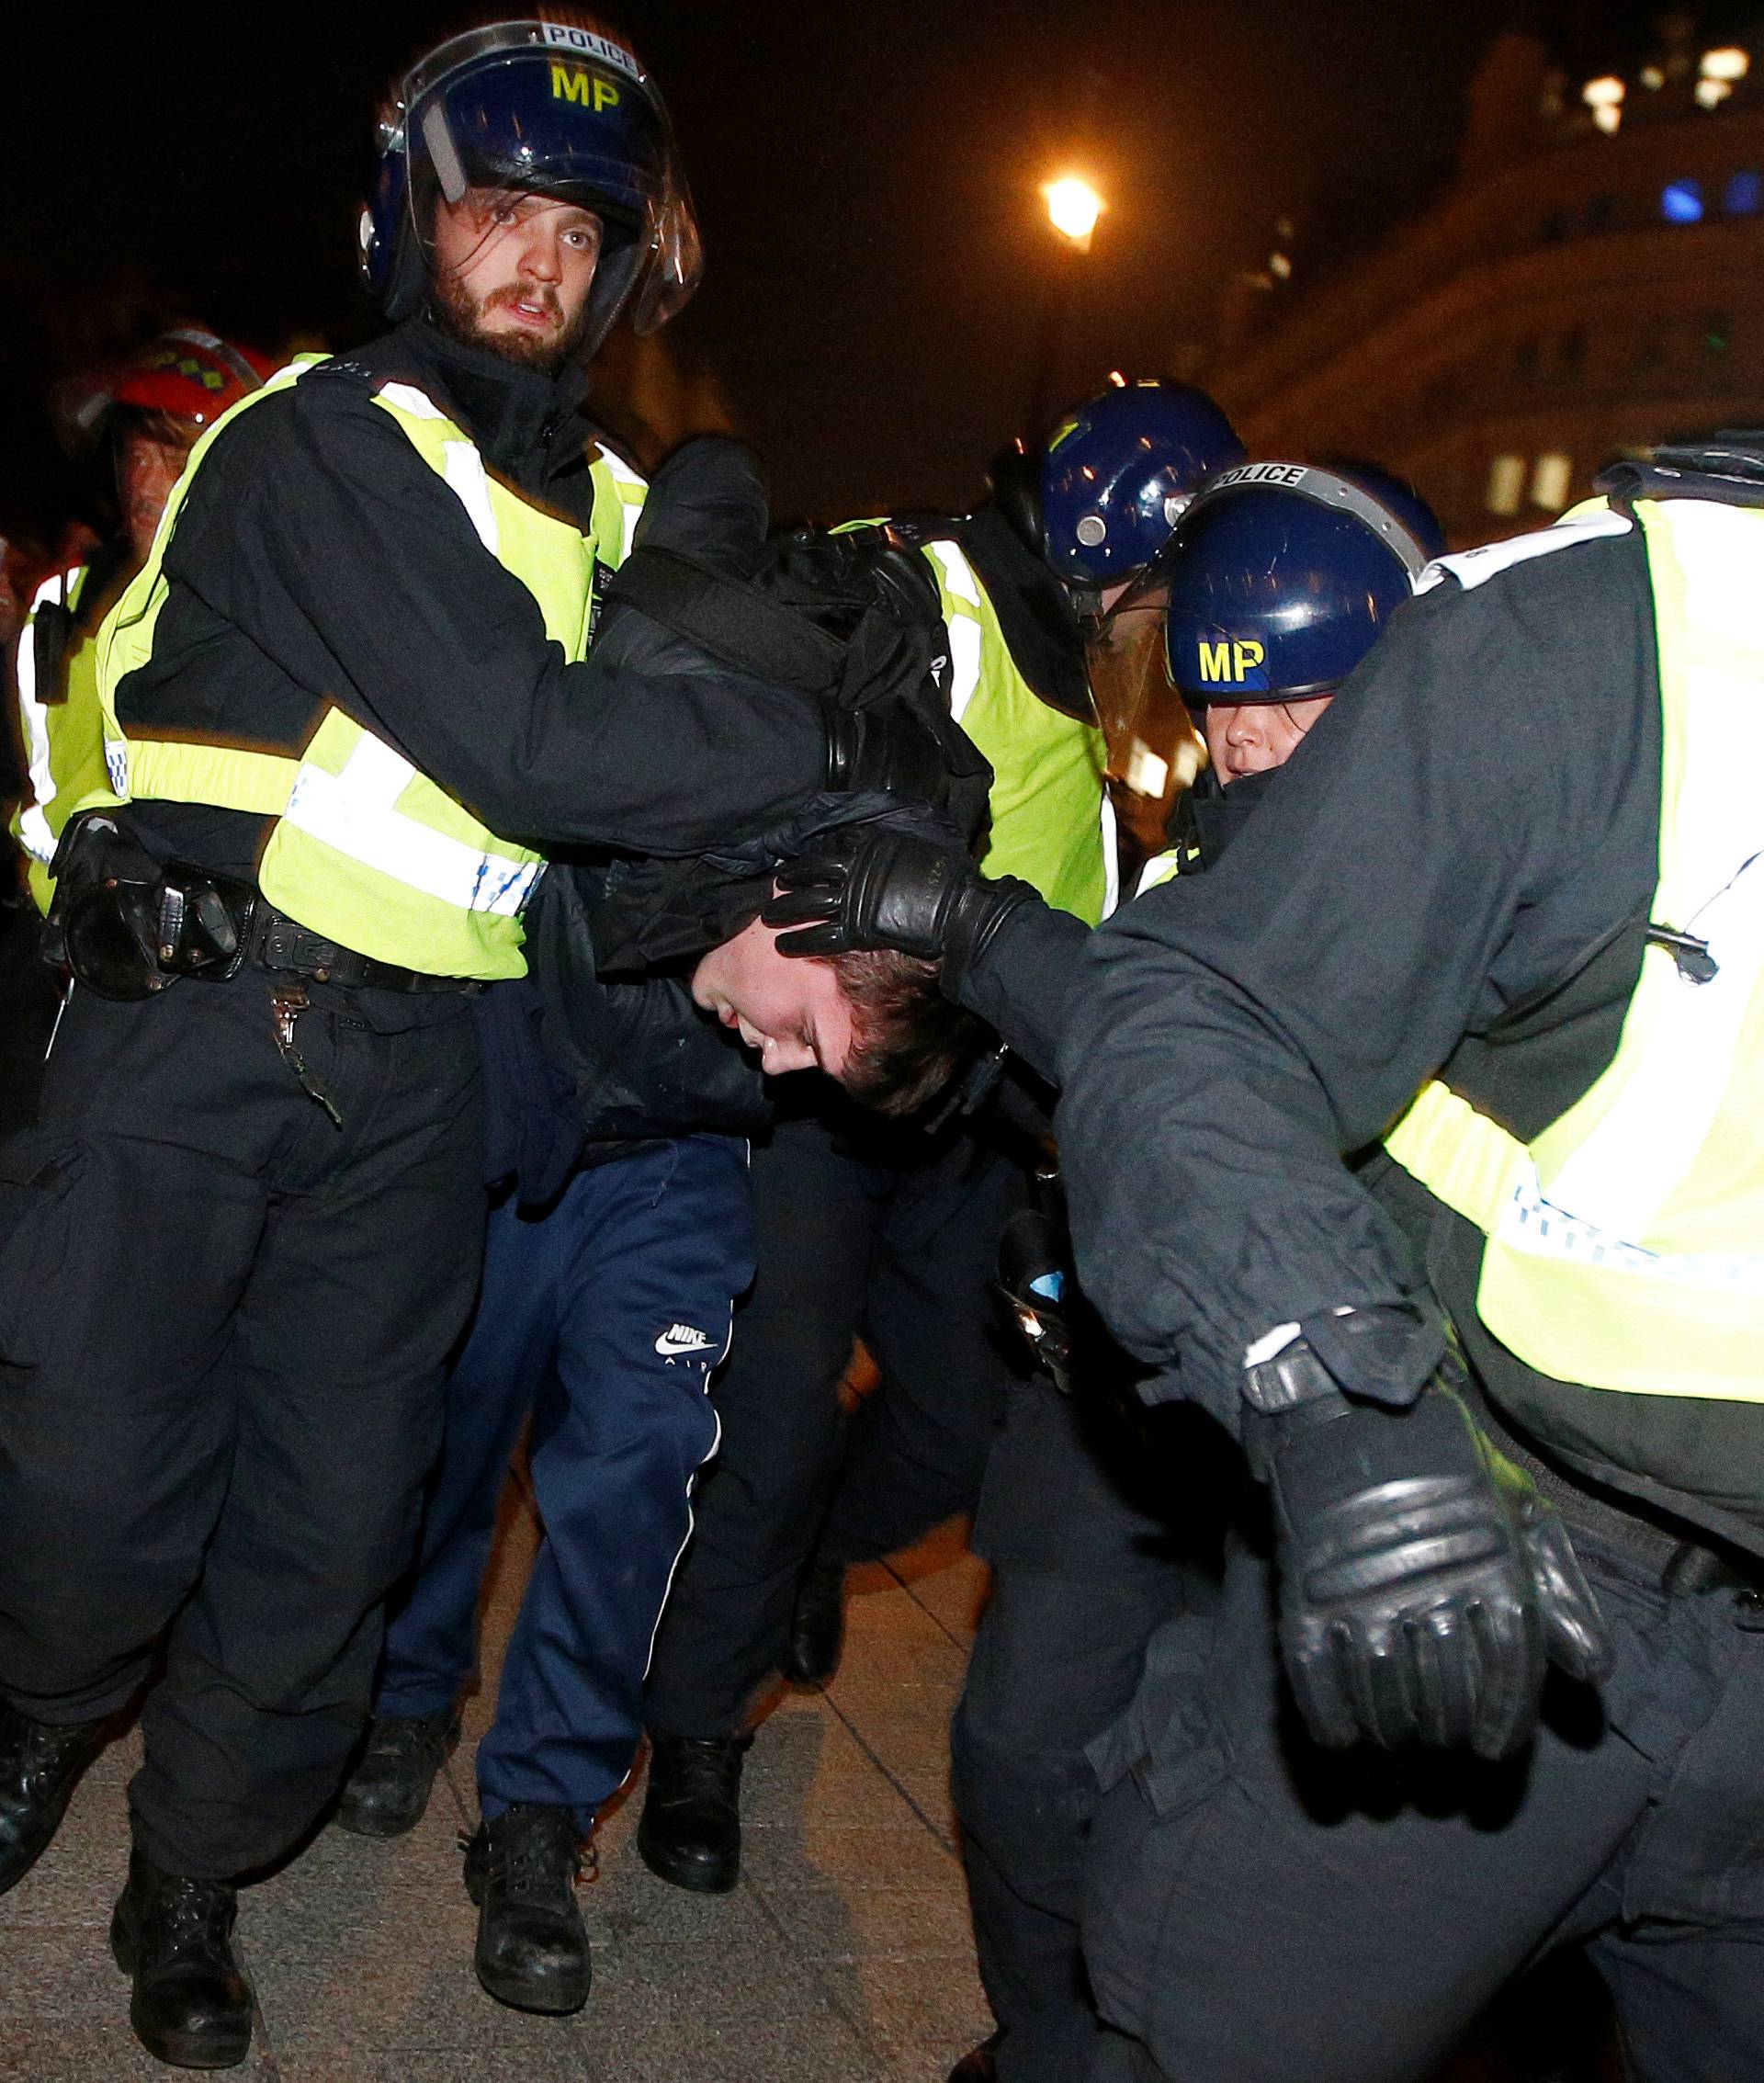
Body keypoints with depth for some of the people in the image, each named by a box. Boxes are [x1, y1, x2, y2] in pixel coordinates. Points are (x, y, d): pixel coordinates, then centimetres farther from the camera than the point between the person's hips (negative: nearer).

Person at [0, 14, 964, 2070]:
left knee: (335, 1506, 8)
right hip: (193, 1012, -5)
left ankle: (192, 1875, 29)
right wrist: (835, 741, -17)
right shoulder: (321, 441, -9)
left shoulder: (594, 502, 16)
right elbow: (524, 741, -20)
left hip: (410, 1066, 6)